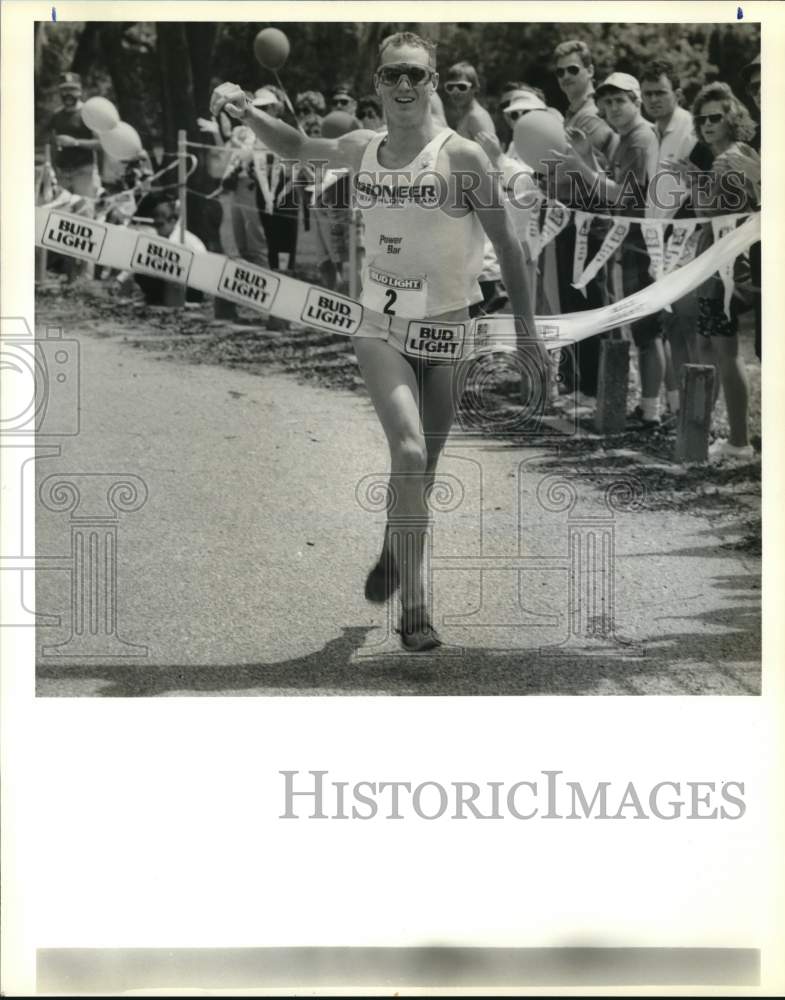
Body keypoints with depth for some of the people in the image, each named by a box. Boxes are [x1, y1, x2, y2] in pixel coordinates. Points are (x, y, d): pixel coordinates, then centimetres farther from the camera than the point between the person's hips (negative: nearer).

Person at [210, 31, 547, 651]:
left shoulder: (461, 157, -10)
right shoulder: (363, 149, 3)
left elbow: (508, 245, -5)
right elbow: (298, 147, 22)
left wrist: (526, 332, -6)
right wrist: (248, 114, 4)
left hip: (446, 332, -1)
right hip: (381, 328, 1)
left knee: (423, 467, 8)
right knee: (409, 450, -20)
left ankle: (394, 553, 40)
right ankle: (414, 610, -18)